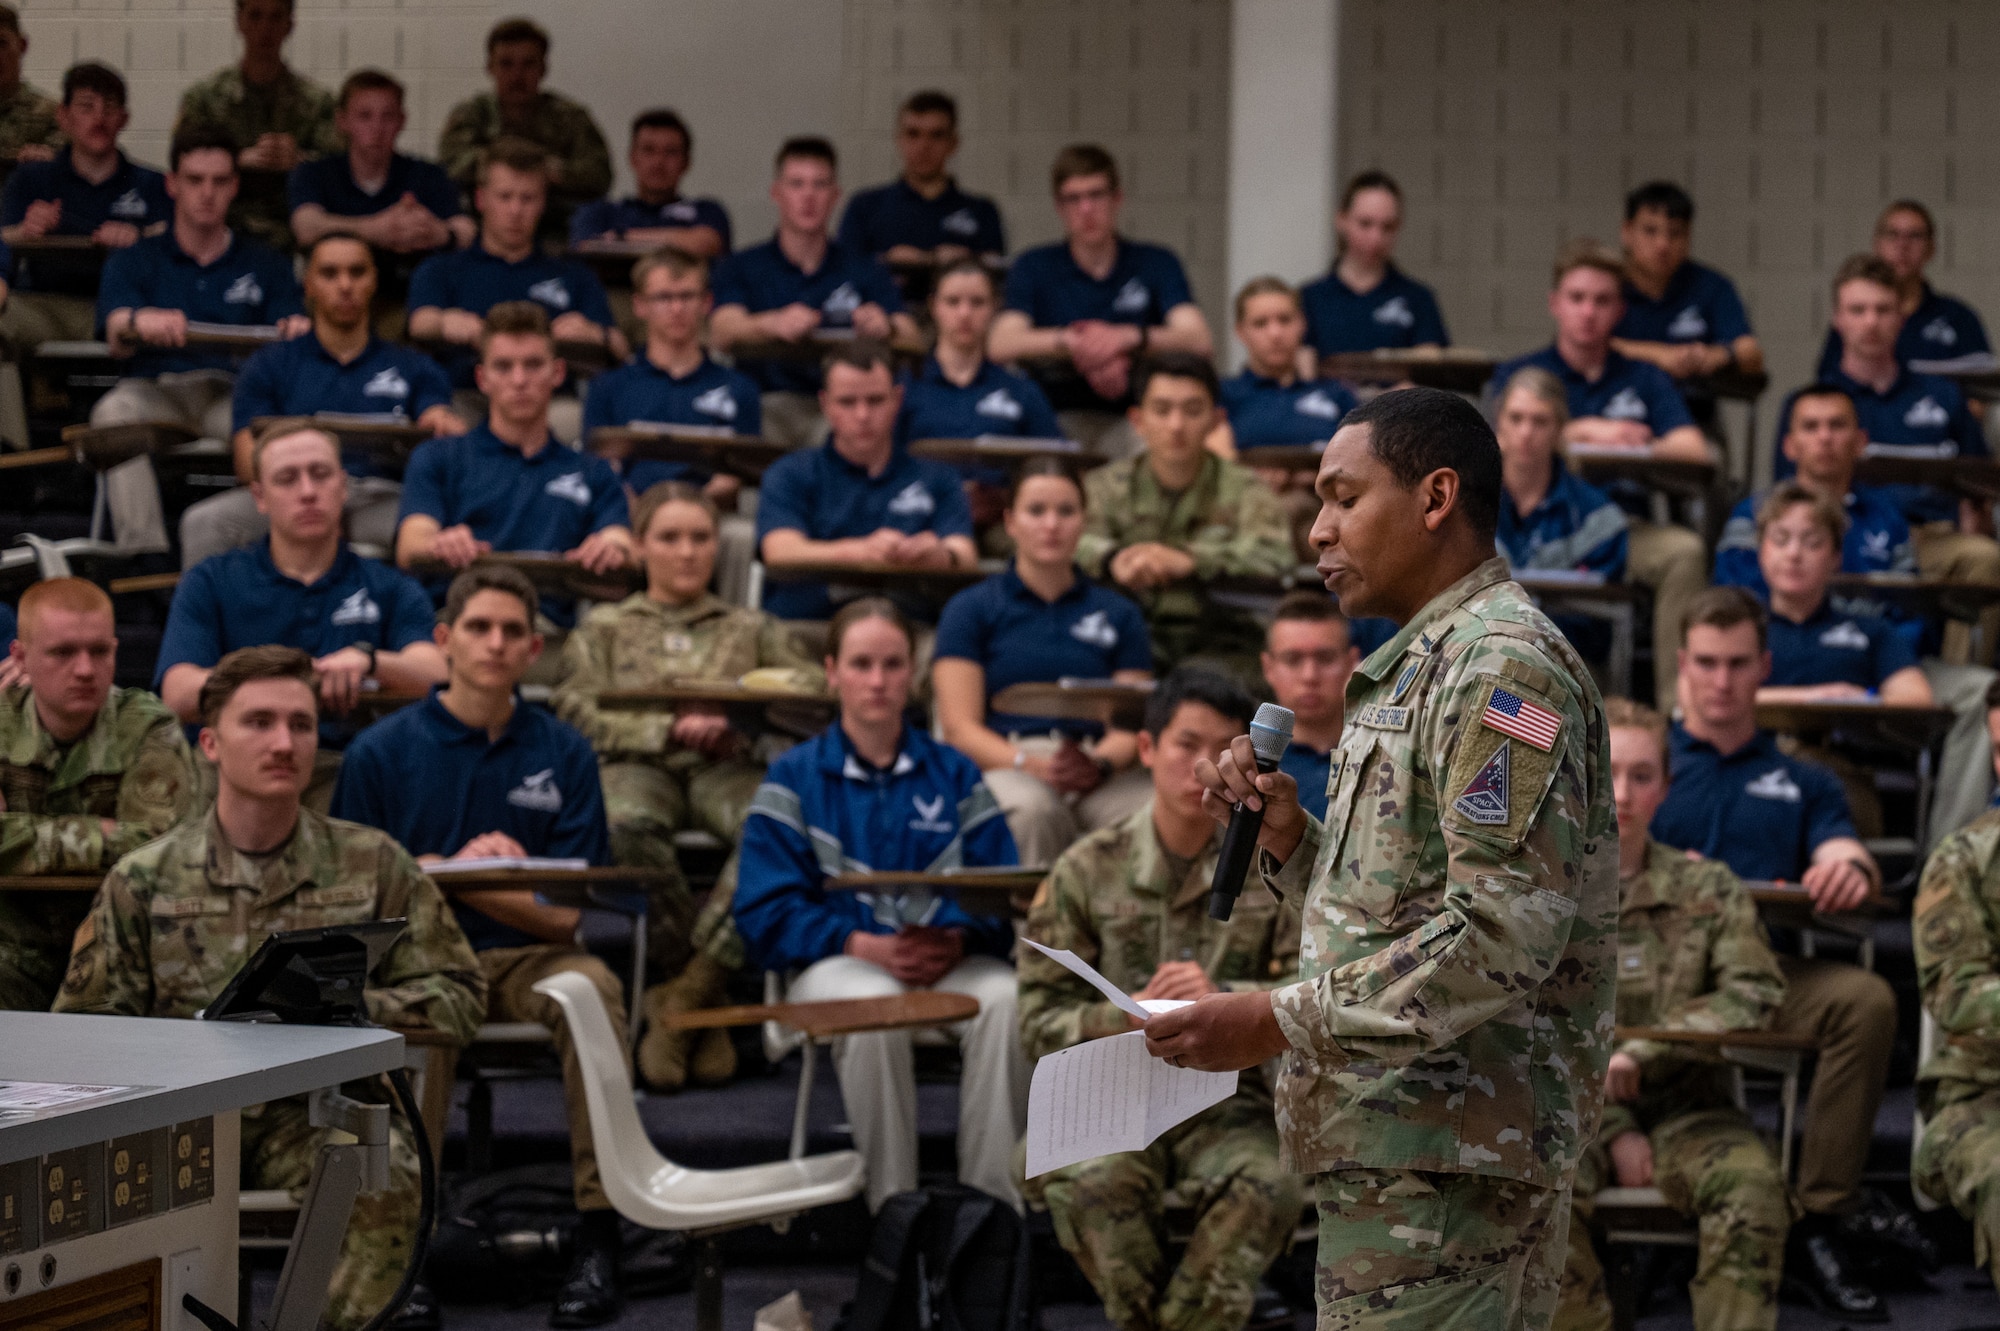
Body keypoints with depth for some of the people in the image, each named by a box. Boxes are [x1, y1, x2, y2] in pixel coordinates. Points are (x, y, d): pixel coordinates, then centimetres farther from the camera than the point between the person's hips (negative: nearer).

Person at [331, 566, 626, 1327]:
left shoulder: (563, 756, 9)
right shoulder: (382, 752, 6)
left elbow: (563, 916, 3)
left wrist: (445, 874, -9)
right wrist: (458, 870, -9)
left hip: (524, 960, 2)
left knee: (591, 985, -33)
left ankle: (597, 1235, -32)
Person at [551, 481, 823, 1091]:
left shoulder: (751, 628, 30)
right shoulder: (604, 627, 26)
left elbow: (815, 685, 14)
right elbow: (578, 710, 8)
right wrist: (669, 728, -8)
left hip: (726, 765, 1)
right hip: (634, 764, -1)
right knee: (630, 824, -42)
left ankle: (686, 991, -33)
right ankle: (702, 1002, -28)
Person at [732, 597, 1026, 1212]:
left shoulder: (955, 775, 18)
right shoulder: (792, 780, 11)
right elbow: (766, 912, 0)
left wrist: (959, 939, -15)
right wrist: (861, 944, -15)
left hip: (950, 959, 2)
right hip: (836, 959, -2)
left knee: (1005, 1000, -32)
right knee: (875, 1006, -38)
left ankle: (993, 1201, -26)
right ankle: (892, 1206, -28)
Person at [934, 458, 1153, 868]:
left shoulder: (1118, 614, 21)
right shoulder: (970, 608, 14)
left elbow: (1132, 725, 10)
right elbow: (960, 727, 4)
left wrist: (1097, 764, -14)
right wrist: (1031, 765, -15)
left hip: (1099, 773, 2)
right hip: (1001, 765, -2)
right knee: (1033, 810, -39)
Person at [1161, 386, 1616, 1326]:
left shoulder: (1499, 664, -12)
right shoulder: (1420, 668, 20)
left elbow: (1507, 932, -22)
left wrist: (1282, 1023, -20)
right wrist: (1287, 839, 5)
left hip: (1446, 1168, -10)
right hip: (1394, 1145, 10)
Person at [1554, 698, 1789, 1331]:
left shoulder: (1710, 891, 9)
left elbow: (1752, 995, -5)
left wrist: (1642, 1052, -18)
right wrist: (1613, 1132, -12)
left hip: (1686, 1105, 1)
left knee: (1752, 1185, -30)